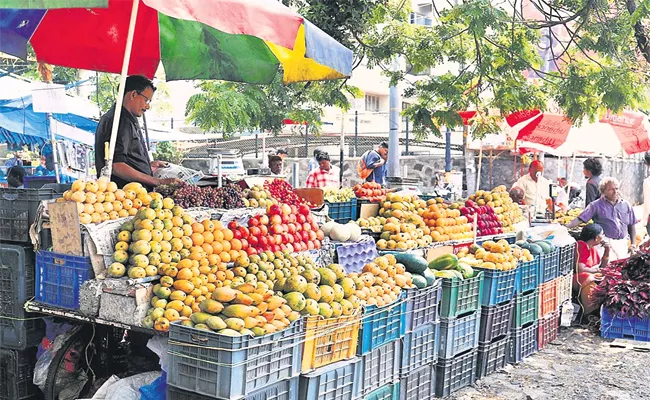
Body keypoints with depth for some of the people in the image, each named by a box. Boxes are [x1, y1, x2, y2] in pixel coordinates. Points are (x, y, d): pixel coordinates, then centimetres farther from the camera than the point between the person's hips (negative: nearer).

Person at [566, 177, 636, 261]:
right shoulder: (597, 205, 1)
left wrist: (633, 243, 12)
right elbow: (580, 219, -6)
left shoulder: (626, 205, 13)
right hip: (606, 243, -4)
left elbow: (631, 226, 19)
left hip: (622, 244, 4)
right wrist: (565, 227, -19)